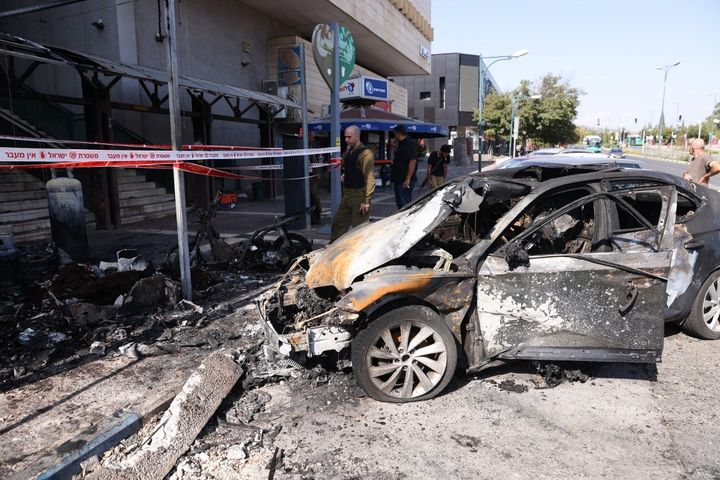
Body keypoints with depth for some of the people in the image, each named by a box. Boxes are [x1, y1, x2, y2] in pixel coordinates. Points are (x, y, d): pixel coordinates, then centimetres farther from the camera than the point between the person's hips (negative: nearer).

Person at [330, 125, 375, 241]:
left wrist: (366, 201, -23)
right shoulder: (348, 151, 13)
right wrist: (344, 175, 8)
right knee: (337, 223, 13)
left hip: (359, 194, -9)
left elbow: (369, 179, -19)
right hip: (347, 194, 9)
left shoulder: (365, 153, -14)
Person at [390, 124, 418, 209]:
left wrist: (408, 179, -25)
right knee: (399, 202, 15)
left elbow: (413, 161, -23)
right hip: (398, 179, 11)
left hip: (405, 181, -11)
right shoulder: (401, 144, 18)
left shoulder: (410, 143, -15)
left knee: (405, 203, -8)